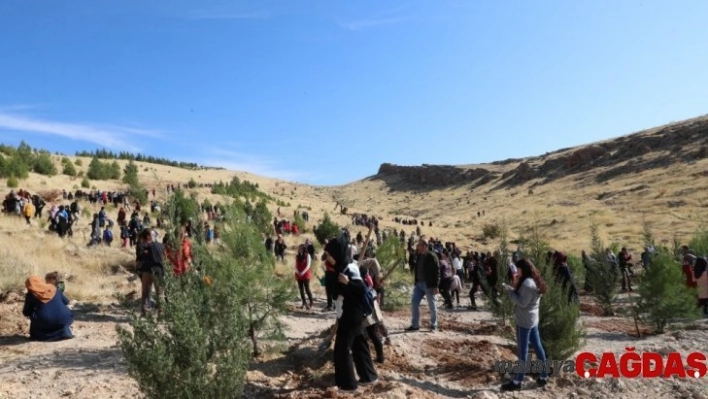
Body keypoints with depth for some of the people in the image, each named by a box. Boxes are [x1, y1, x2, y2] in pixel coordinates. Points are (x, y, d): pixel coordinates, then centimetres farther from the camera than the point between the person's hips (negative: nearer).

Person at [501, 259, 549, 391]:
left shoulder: (527, 283, -20)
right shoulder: (534, 282, 12)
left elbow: (522, 302, -22)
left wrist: (509, 291, -15)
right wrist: (512, 289, 1)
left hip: (524, 321, -10)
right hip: (532, 319, 10)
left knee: (523, 351, -3)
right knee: (537, 347, 14)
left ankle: (517, 381, 4)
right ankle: (544, 376, 22)